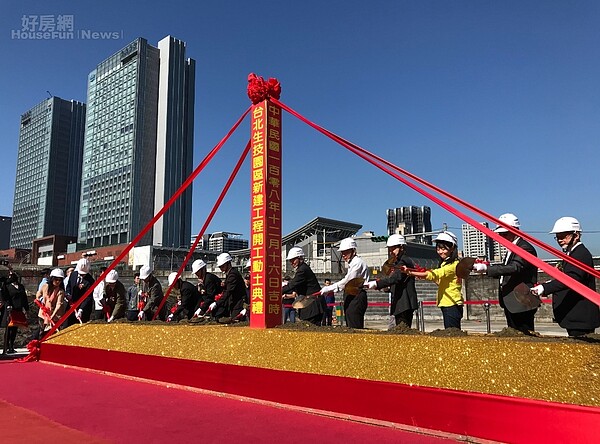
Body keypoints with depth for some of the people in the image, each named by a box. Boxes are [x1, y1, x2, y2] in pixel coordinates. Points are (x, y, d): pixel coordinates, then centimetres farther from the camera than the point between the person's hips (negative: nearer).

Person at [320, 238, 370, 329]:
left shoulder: (358, 262, -12)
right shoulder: (351, 264, 19)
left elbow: (347, 281, -20)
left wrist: (329, 288, -18)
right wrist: (333, 290, 9)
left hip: (357, 299, -10)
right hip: (351, 299, 10)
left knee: (355, 327, -12)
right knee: (350, 327, 11)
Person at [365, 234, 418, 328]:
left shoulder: (404, 261, -12)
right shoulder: (397, 263, 20)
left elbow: (396, 277, -27)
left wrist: (377, 284, -33)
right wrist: (387, 287, 4)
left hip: (405, 304, -10)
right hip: (400, 305, 10)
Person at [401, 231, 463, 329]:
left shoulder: (454, 264, -14)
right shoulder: (444, 264, 17)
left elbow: (434, 274, -26)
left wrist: (411, 273, -34)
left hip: (452, 305, -10)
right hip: (446, 304, 10)